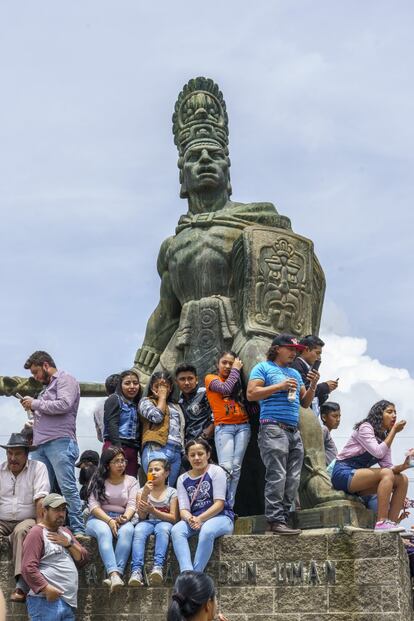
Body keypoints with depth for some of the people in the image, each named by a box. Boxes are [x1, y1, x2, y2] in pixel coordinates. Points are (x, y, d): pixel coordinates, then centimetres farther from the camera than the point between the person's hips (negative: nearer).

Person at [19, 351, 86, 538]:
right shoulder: (47, 387, 27)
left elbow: (64, 405, -13)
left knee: (67, 487, -11)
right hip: (40, 445, 8)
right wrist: (33, 409, 13)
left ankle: (78, 530, -12)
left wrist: (36, 404, -4)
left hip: (60, 442, -8)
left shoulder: (65, 379, 3)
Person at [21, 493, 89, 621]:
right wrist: (46, 588, -22)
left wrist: (69, 544, 0)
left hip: (69, 602, 8)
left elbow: (83, 559, 16)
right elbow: (28, 568, -15)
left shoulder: (65, 532, 21)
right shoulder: (37, 533, -5)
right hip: (46, 600, -8)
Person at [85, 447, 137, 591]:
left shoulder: (131, 481, 15)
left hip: (122, 520, 1)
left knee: (127, 530, -36)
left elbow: (131, 505, 3)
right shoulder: (97, 480, 10)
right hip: (99, 519, -1)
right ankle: (114, 574, -54)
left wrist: (125, 518, -20)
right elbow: (93, 505, -2)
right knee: (104, 532, -38)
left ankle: (116, 574, -49)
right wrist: (109, 520, -18)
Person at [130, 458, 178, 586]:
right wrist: (145, 494, -11)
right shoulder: (142, 491, 13)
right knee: (139, 530, -34)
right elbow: (142, 516, 0)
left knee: (163, 528, -37)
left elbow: (173, 518, -1)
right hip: (147, 522, 1)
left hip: (164, 522, -1)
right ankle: (136, 571, -48)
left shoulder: (172, 492, 9)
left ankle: (158, 567, -51)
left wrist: (153, 510, -15)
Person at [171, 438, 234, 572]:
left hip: (221, 517, -4)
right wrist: (190, 519, -21)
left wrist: (199, 519, -20)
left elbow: (219, 503, -8)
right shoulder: (183, 479, 13)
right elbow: (183, 509, 3)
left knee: (207, 530, -38)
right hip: (193, 519, 4)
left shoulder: (216, 471, 1)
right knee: (176, 530, -28)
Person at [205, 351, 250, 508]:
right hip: (224, 427, -4)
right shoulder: (211, 378, 8)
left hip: (243, 426, 4)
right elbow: (225, 389, -12)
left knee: (236, 467, -4)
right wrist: (236, 370, -1)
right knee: (226, 467, -18)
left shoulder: (237, 381, 21)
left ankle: (230, 506, -3)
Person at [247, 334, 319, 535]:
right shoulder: (263, 368, 6)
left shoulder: (295, 373, 26)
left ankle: (282, 517, 5)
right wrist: (280, 386, -9)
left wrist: (313, 386, 7)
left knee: (292, 479, 2)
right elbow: (251, 394, -7)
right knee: (277, 477, -14)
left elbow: (305, 403, 25)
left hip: (294, 431, 8)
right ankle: (275, 520, -15)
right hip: (274, 428, -8)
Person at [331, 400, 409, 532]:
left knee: (403, 479, -6)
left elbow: (388, 467, 4)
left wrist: (403, 465, -16)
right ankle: (381, 523, -32)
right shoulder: (365, 427, -7)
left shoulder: (384, 438, 16)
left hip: (358, 479, 8)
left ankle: (392, 522, -13)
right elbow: (378, 452, -23)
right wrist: (394, 431, -16)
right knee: (386, 474, -28)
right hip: (343, 474, -8)